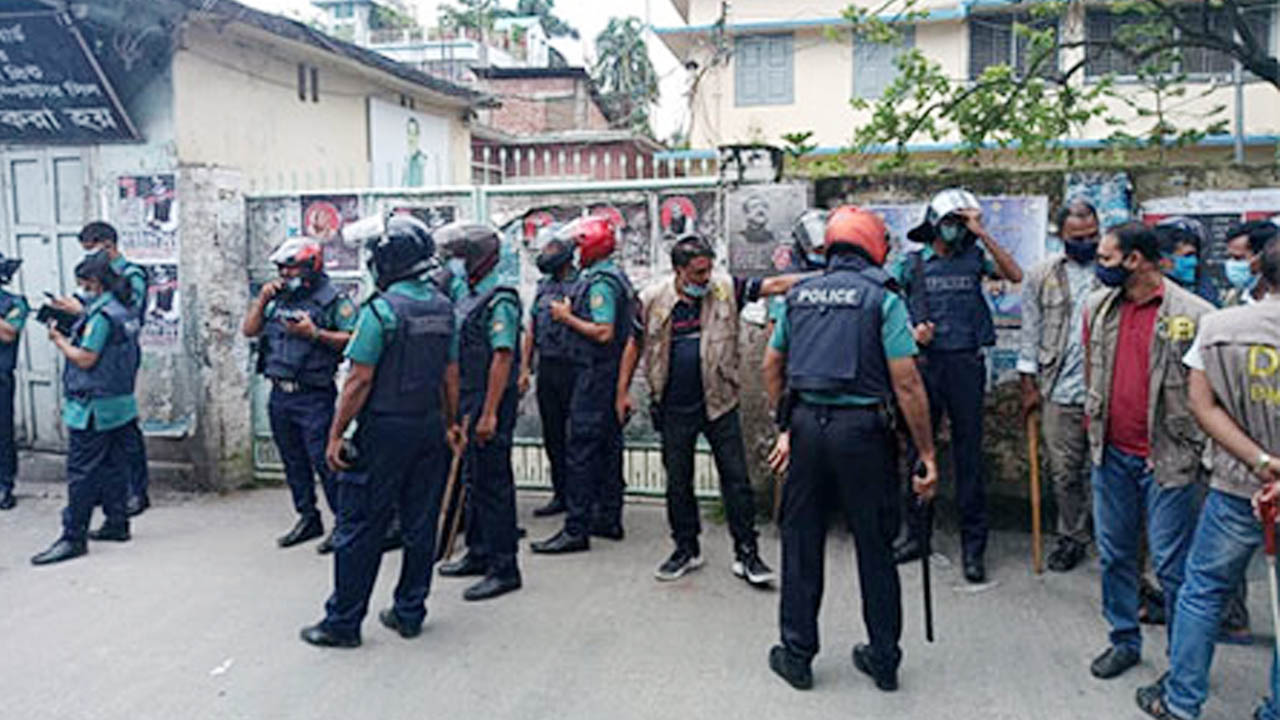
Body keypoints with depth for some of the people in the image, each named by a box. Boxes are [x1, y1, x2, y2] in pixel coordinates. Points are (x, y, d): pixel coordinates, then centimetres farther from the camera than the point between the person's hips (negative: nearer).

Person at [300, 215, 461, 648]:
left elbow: (360, 381, -15)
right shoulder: (443, 307, 6)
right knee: (420, 524, 12)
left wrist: (336, 434, -9)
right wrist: (451, 422, 21)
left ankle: (343, 622, 11)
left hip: (385, 430, -6)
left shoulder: (380, 310, -14)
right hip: (429, 428, 7)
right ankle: (409, 613, 23)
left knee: (360, 527, 3)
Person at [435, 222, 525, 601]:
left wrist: (489, 414, -24)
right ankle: (479, 553, 30)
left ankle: (504, 569, 3)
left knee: (493, 483, -5)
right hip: (467, 403, 10)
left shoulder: (500, 299, -15)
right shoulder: (470, 295, 15)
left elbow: (502, 358, -21)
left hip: (489, 404, -10)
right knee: (473, 479, 17)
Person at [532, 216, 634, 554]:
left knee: (581, 452, -8)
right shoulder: (616, 277, 16)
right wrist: (571, 312, 11)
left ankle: (576, 529, -6)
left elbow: (603, 333, -24)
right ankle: (609, 520, 23)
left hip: (595, 374, -11)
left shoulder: (600, 282, -16)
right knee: (608, 446, 14)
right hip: (610, 374, 11)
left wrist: (567, 317, -13)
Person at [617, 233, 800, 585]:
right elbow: (635, 344, 7)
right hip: (674, 408, 1)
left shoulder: (725, 288, -4)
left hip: (719, 403, 0)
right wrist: (623, 391, 9)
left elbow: (774, 285, -6)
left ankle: (746, 552, 12)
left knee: (736, 477, 1)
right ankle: (687, 549, 27)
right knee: (678, 482, 10)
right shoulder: (652, 299, -3)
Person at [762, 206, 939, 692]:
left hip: (806, 425, 3)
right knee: (874, 547, 11)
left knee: (801, 542, 13)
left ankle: (797, 655, 23)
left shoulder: (799, 293, 9)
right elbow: (906, 384, -11)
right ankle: (884, 660, 25)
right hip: (861, 429, -3)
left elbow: (771, 368, 14)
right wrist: (927, 453, -5)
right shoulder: (882, 298, -5)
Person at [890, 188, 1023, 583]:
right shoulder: (910, 264, 7)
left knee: (969, 452, 2)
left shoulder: (974, 257, 7)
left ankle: (974, 545, 10)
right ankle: (916, 535, 21)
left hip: (965, 364, -1)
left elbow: (1015, 275, -6)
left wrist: (983, 234, -10)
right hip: (924, 363, 1)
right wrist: (911, 331, -9)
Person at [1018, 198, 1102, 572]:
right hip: (1059, 391, 1)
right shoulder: (1041, 276, 5)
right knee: (1064, 472, 8)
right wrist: (1029, 385, 5)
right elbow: (1031, 333, 8)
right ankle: (1072, 537, 24)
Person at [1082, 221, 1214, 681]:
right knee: (1114, 555, 15)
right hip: (1112, 454, 5)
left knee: (1172, 566, 4)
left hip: (1167, 459, -5)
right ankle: (1124, 641, 32)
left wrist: (1192, 450, -7)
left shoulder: (1193, 314, -11)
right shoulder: (1097, 307, 5)